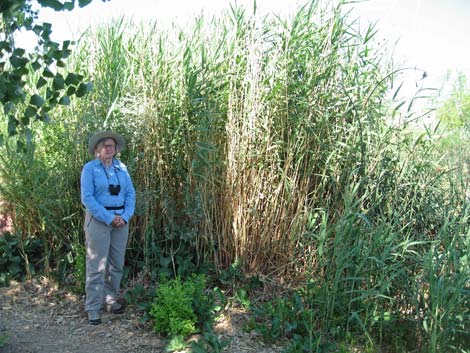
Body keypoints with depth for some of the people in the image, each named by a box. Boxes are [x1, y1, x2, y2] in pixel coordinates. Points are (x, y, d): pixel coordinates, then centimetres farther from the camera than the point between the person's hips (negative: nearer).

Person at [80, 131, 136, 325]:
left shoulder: (122, 168, 9)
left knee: (117, 263, 10)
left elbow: (130, 194, 6)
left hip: (121, 219, 5)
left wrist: (125, 216, -9)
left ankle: (110, 299, 24)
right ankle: (93, 307, 3)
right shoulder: (90, 168, -4)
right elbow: (87, 198, -11)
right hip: (98, 219, -4)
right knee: (97, 265, -4)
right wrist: (109, 218, -15)